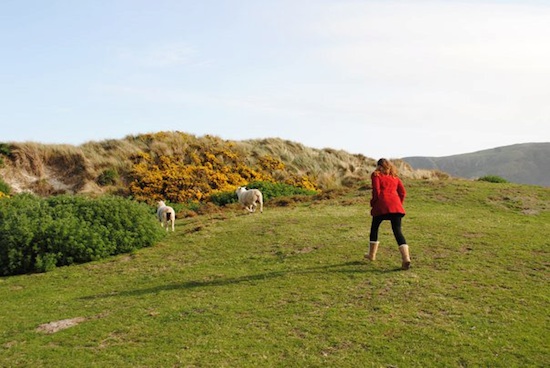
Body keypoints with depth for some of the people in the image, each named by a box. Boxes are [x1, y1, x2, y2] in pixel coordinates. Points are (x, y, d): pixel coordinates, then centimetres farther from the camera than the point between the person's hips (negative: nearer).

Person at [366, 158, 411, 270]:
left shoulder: (376, 175, 7)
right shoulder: (395, 177, 21)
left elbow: (376, 191, -4)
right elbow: (403, 192, 13)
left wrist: (373, 203, 9)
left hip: (381, 206, -3)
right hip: (396, 206, 3)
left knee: (374, 228, 17)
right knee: (398, 231, -2)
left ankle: (372, 254, 26)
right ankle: (406, 258, -19)